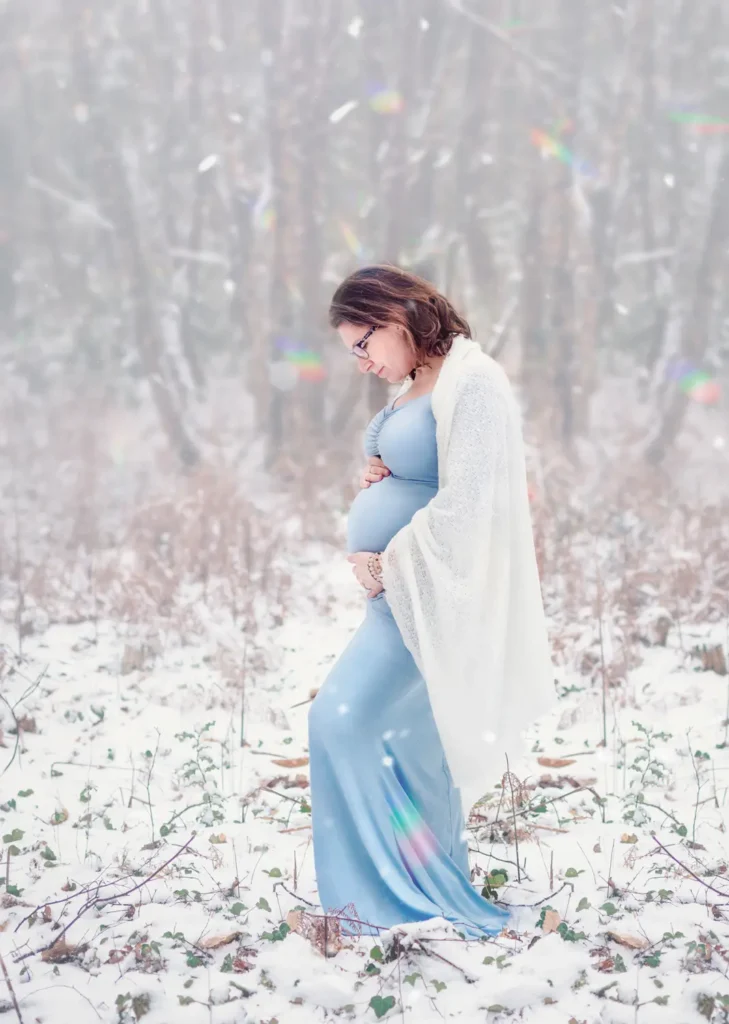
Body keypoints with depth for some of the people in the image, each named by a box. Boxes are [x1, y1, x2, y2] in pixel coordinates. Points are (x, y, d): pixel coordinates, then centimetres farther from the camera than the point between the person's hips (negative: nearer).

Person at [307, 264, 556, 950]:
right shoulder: (410, 390, 15)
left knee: (344, 720, -14)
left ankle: (381, 889, -1)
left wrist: (386, 566, -13)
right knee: (403, 738, 12)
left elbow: (462, 507, -21)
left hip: (424, 588, -9)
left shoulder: (471, 383, -14)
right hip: (392, 587, 9)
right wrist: (372, 477, 5)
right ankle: (433, 881, 22)